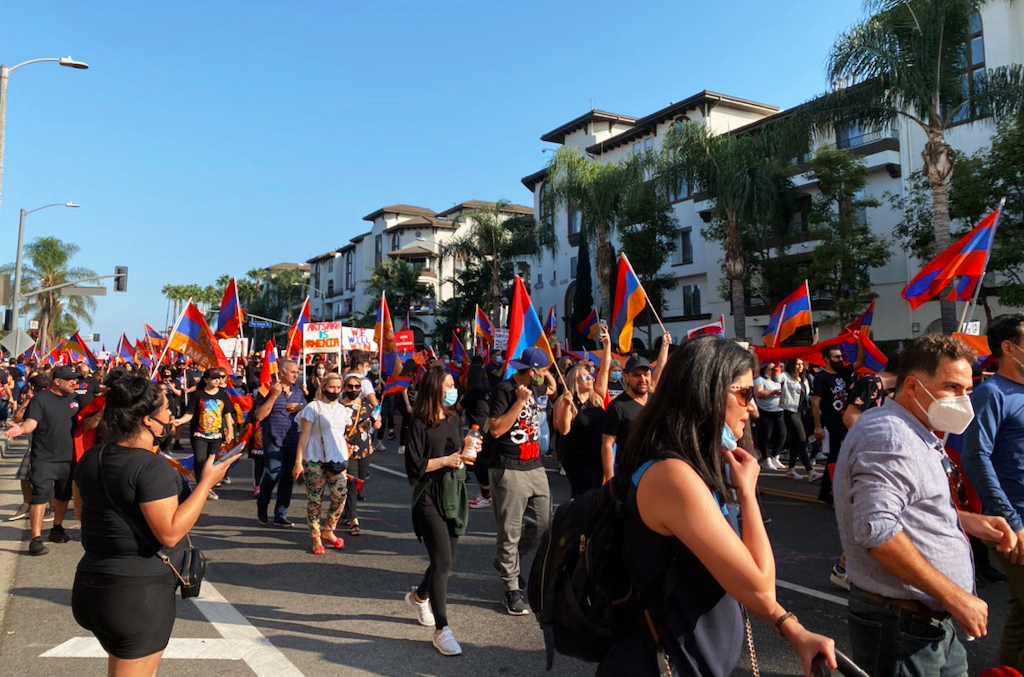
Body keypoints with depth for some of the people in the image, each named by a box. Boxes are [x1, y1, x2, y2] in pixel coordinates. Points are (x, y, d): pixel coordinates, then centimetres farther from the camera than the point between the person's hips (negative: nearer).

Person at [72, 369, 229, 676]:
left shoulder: (91, 457, 3)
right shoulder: (152, 467, -23)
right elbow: (170, 532, -26)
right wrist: (207, 481, -21)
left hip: (92, 583, 9)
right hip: (140, 593, -9)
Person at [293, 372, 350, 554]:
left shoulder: (342, 409, 13)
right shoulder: (313, 407, -3)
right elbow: (304, 436, -6)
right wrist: (298, 462, -10)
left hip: (337, 460, 5)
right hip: (315, 460, -4)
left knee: (340, 495, -2)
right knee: (314, 499, 2)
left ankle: (328, 531, 18)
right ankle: (316, 538, 13)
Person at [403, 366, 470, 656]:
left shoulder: (453, 418, 9)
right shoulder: (419, 422, -10)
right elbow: (415, 466, -12)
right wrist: (445, 461, -15)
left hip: (454, 493, 7)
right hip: (429, 496, -7)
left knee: (445, 560, 14)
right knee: (443, 560, -13)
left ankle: (419, 596, 43)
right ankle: (441, 630, -4)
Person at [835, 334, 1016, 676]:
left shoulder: (914, 435, 14)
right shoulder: (888, 436, -21)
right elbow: (876, 529, -31)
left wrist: (964, 519, 9)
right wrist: (955, 596, -24)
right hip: (900, 625, -10)